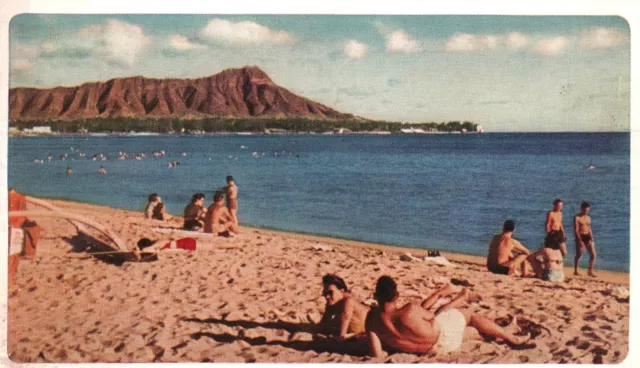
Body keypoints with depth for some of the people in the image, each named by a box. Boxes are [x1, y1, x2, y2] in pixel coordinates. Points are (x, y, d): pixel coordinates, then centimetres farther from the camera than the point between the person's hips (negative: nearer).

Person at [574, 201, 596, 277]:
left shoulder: (588, 218, 13)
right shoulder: (577, 217, -6)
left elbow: (589, 229, 16)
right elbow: (576, 230, -11)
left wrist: (591, 239, 4)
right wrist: (580, 241, -17)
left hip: (587, 237, 6)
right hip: (580, 237, -6)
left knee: (593, 254, -2)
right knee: (578, 255, 2)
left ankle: (590, 271, 7)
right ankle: (575, 271, 16)